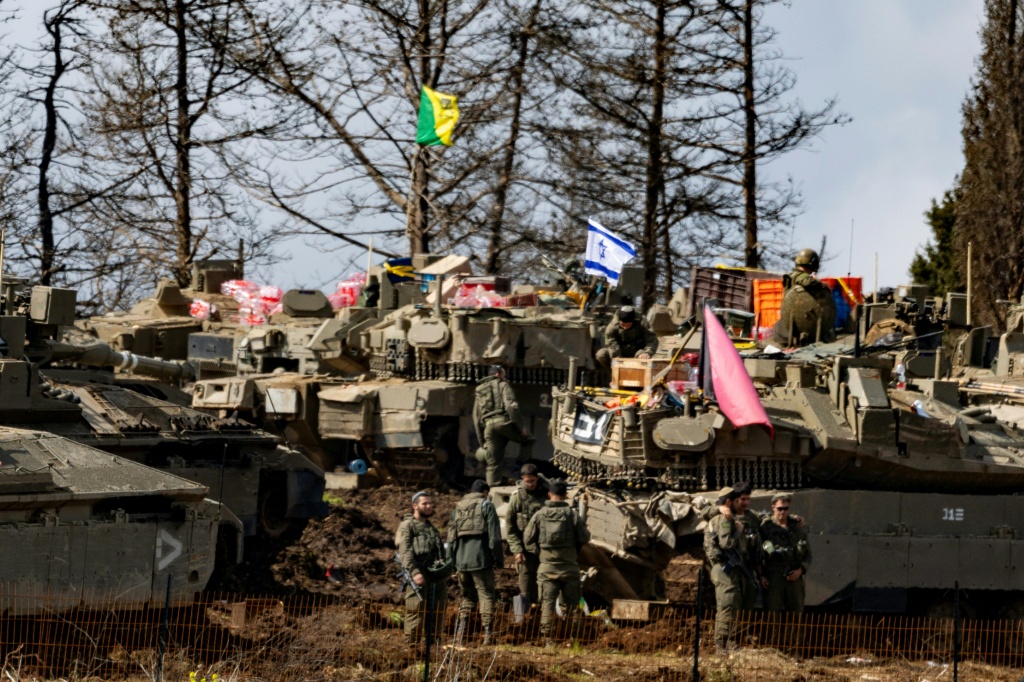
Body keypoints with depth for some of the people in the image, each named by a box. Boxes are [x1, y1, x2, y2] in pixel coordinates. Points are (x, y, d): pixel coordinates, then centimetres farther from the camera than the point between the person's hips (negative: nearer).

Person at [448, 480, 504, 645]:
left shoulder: (457, 508, 15)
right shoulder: (486, 506, -1)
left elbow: (451, 537, 16)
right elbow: (494, 536, -6)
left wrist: (452, 561, 19)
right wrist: (499, 559, -2)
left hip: (461, 561, 5)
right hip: (481, 560, -5)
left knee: (467, 595, 16)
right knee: (486, 595, 0)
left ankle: (461, 626, 2)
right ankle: (487, 634, -7)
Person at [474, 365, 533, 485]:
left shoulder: (479, 392, 27)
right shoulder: (502, 385, 8)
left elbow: (476, 418, 25)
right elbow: (511, 406, -9)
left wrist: (482, 442, 26)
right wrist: (520, 427, -8)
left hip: (488, 426, 5)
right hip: (503, 421, -5)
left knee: (493, 464, 6)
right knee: (527, 441, 14)